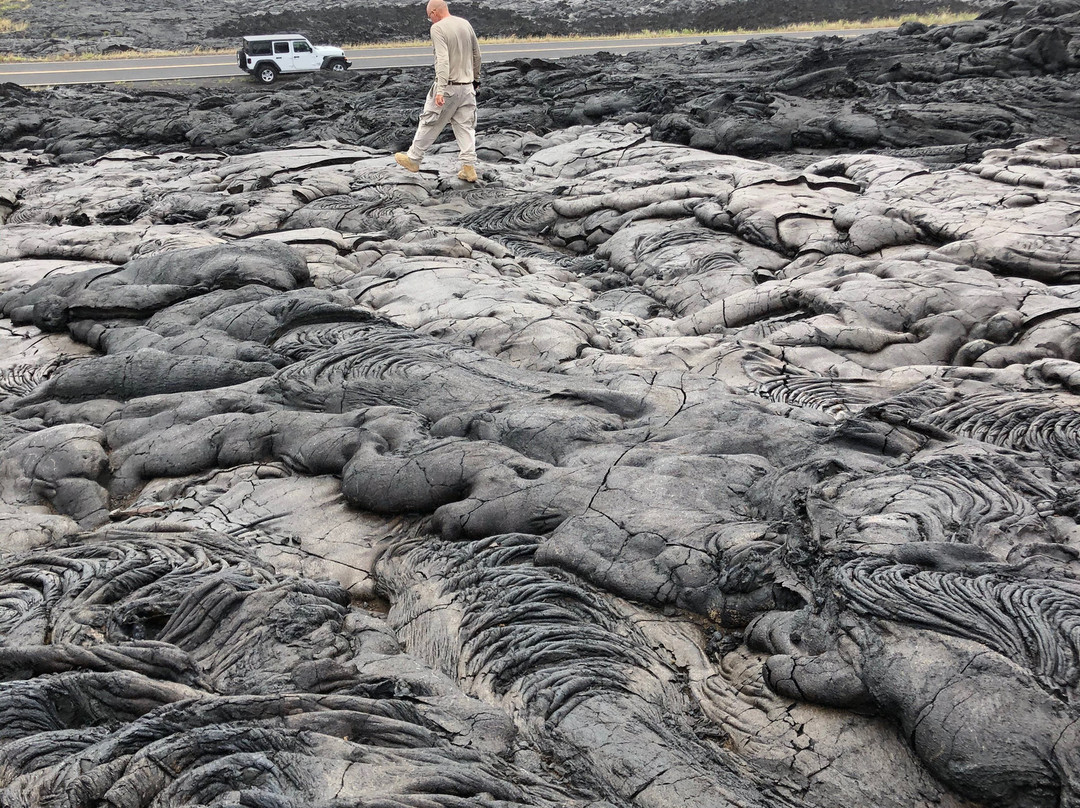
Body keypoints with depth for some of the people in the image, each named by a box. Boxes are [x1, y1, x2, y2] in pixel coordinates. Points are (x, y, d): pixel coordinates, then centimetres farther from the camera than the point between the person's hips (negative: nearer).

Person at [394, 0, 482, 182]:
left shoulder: (437, 28, -13)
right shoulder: (465, 24, 7)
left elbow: (442, 60, -23)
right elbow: (476, 54, 15)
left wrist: (440, 91, -27)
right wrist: (475, 78, 28)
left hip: (448, 86, -6)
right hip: (467, 86, 6)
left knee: (429, 123, 7)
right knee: (466, 126, 8)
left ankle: (413, 158, 19)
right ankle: (469, 167, 4)